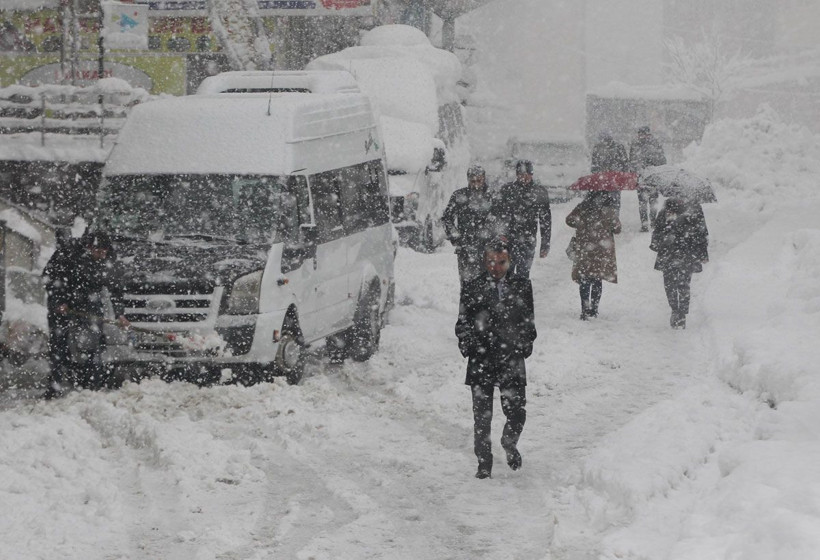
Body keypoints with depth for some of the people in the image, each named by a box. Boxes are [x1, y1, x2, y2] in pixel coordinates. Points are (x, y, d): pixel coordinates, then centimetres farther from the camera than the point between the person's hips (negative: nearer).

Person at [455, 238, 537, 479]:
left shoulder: (522, 286, 7)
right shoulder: (472, 288, 4)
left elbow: (531, 320, 14)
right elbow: (462, 324, 8)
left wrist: (524, 346, 3)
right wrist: (469, 347, -5)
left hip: (512, 361, 1)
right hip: (481, 361, 0)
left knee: (517, 414, -1)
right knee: (482, 417, 3)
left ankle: (509, 444, 30)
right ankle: (484, 463, 13)